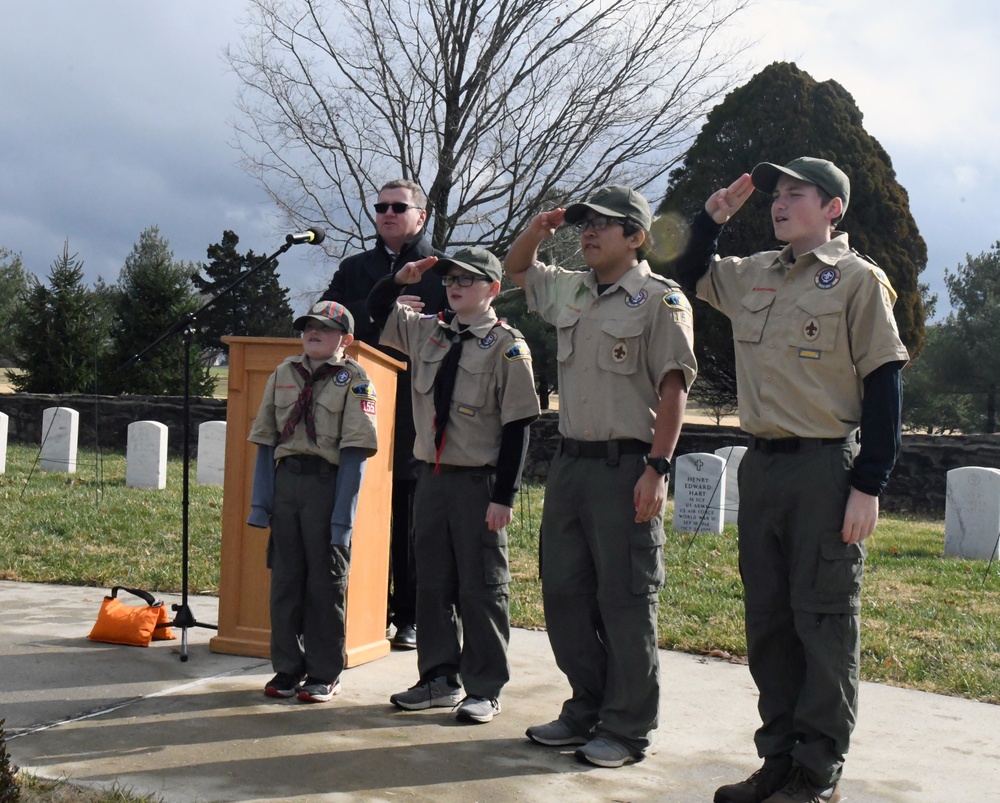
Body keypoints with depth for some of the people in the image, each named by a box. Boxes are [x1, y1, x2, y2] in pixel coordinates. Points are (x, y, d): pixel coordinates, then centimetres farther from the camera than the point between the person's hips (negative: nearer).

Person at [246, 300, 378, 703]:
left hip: (327, 483, -4)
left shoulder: (353, 379, -3)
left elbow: (355, 450, -8)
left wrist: (343, 516, -13)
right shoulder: (283, 375, 11)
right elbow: (265, 441, 10)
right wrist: (260, 501, 3)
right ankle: (287, 667, 20)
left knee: (325, 580, 3)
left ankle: (324, 674, 13)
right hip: (285, 479, 4)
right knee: (284, 577, 9)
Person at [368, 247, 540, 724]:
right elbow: (378, 309, 23)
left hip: (479, 482, -6)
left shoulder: (507, 345, -9)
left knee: (480, 586, 2)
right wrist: (401, 279, 1)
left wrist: (503, 497, -14)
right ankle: (440, 678, 24)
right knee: (431, 582, 12)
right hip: (432, 475, 6)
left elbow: (517, 426, -11)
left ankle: (484, 689, 12)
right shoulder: (427, 332, 8)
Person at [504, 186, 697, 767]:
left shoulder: (660, 299, -6)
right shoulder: (569, 290, 14)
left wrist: (658, 468, -18)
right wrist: (540, 228, 12)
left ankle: (628, 730, 8)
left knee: (626, 600, -2)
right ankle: (587, 710, 24)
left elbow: (673, 389, -11)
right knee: (564, 593, 11)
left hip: (626, 466, -7)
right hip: (570, 459, 7)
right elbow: (516, 268, 33)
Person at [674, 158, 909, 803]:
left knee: (825, 620, 0)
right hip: (762, 463, 6)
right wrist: (713, 216, 13)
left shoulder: (858, 279, -5)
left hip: (827, 467, -6)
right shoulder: (753, 276, 13)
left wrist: (869, 484, -14)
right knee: (767, 620, 10)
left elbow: (883, 383, -8)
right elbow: (691, 274, 31)